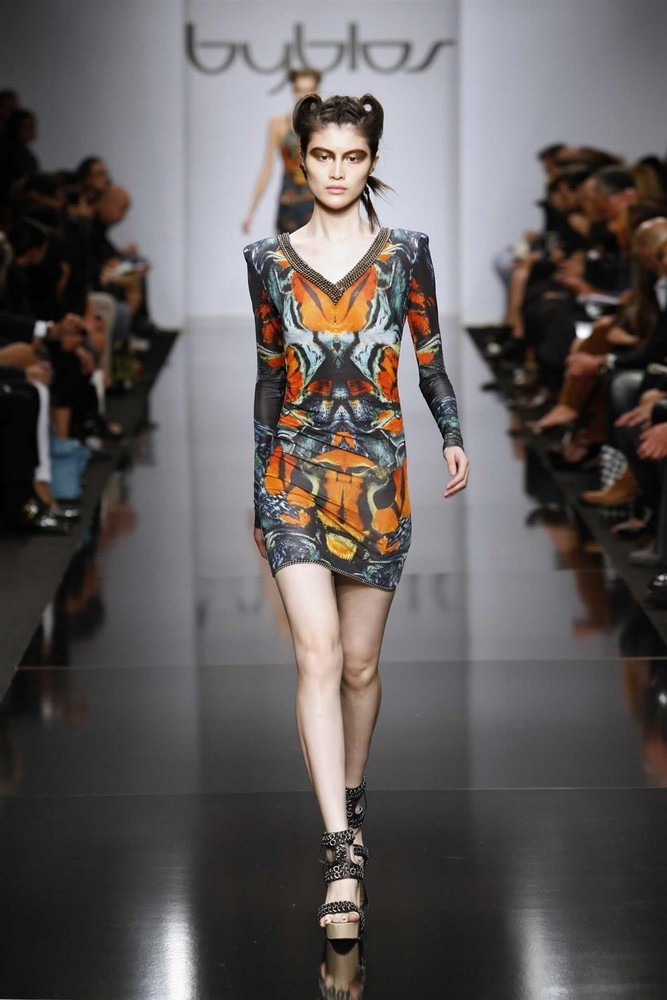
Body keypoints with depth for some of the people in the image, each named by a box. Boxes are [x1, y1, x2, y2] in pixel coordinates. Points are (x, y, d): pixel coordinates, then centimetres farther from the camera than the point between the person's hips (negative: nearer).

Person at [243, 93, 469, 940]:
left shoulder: (405, 253, 4)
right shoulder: (268, 260, 5)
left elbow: (429, 355, 9)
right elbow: (268, 375, 11)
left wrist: (452, 436, -3)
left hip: (378, 476, 1)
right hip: (295, 473, -1)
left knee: (360, 663, 8)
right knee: (317, 652, -15)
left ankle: (351, 794, 34)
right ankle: (343, 852, -21)